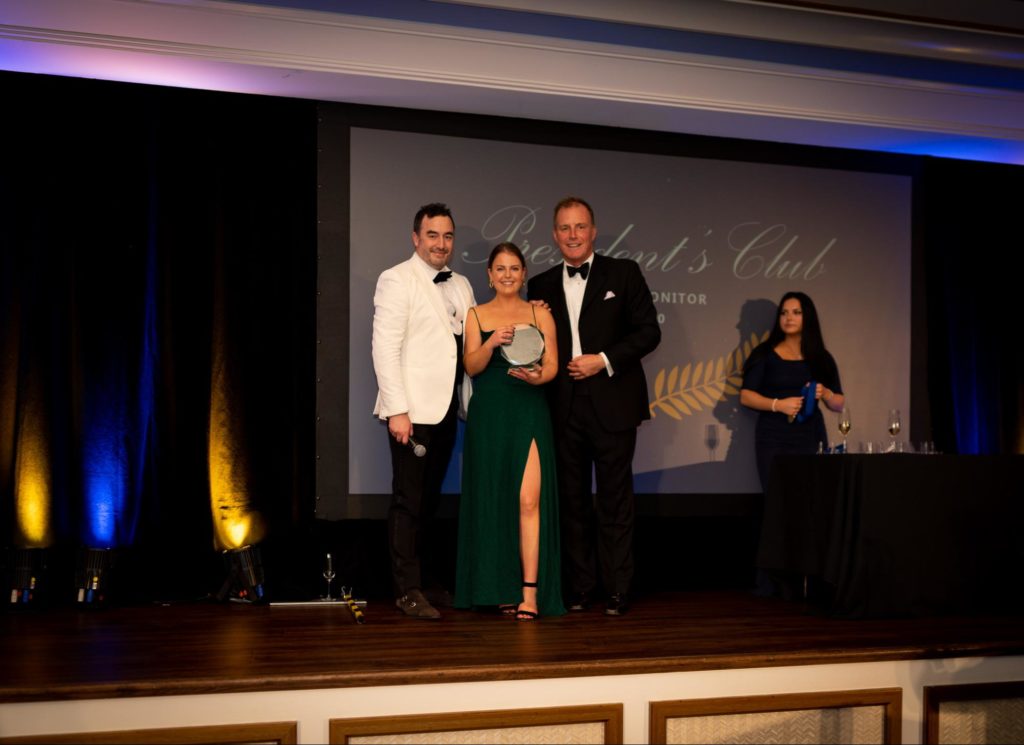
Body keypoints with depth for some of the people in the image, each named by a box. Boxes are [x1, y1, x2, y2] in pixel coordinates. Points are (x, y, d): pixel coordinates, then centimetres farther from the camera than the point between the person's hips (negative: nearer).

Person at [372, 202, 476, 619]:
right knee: (409, 501, -2)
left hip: (446, 409, 6)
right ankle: (408, 590, 5)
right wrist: (397, 410, -18)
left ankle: (416, 573, 20)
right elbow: (385, 349, -12)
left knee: (429, 499, 11)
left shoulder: (460, 286, 15)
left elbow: (468, 347, 18)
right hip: (412, 409, -6)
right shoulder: (397, 280, -5)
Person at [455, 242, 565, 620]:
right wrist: (493, 342, -20)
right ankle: (502, 587, 15)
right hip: (488, 415, 1)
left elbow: (552, 365, 2)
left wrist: (538, 376, -20)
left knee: (529, 500, -10)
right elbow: (472, 366, -2)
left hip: (529, 414, -1)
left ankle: (530, 592, -10)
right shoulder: (476, 315, 9)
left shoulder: (540, 314, 9)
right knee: (494, 501, 4)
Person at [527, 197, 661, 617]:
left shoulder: (623, 274, 3)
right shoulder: (542, 285, 12)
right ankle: (579, 589, 15)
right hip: (564, 406, 3)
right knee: (572, 500, 7)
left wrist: (604, 360, -11)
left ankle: (617, 591, 6)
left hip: (611, 404, -3)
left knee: (614, 500, 0)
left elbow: (649, 331, -2)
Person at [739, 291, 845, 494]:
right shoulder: (765, 354, 4)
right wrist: (778, 404, -14)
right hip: (773, 439, -2)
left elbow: (839, 404, 14)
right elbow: (746, 396, 0)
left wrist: (825, 393, -8)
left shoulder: (821, 358, 11)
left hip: (811, 439, 2)